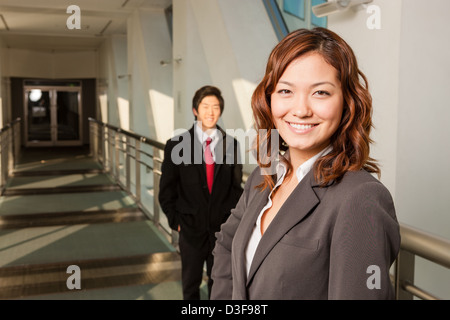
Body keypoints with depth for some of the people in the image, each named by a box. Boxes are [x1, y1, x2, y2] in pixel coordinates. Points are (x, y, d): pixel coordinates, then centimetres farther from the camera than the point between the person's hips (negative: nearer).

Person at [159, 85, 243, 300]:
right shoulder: (176, 145, -6)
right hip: (191, 228, -1)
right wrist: (176, 222, -3)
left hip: (223, 228, 1)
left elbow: (236, 186, 6)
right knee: (190, 284, 17)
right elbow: (166, 191, 0)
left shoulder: (231, 144, -2)